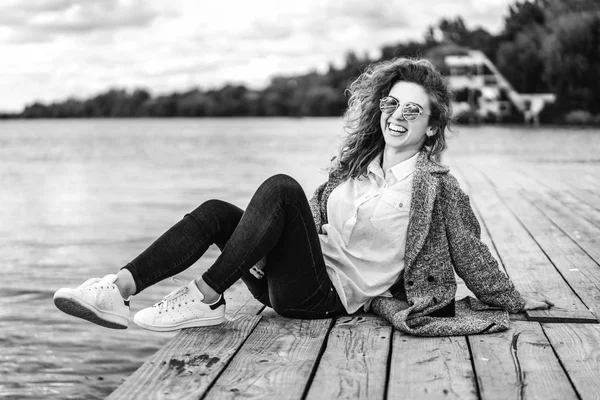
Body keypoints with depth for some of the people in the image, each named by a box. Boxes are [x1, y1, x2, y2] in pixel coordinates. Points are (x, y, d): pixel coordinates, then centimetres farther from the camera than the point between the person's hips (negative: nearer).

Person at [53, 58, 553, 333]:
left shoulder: (439, 187, -1)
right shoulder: (355, 163, 17)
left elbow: (472, 255, 6)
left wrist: (516, 303, 11)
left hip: (334, 294, -7)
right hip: (299, 278, 7)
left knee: (280, 188, -27)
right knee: (218, 212, -10)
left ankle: (206, 300, -31)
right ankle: (119, 290, -24)